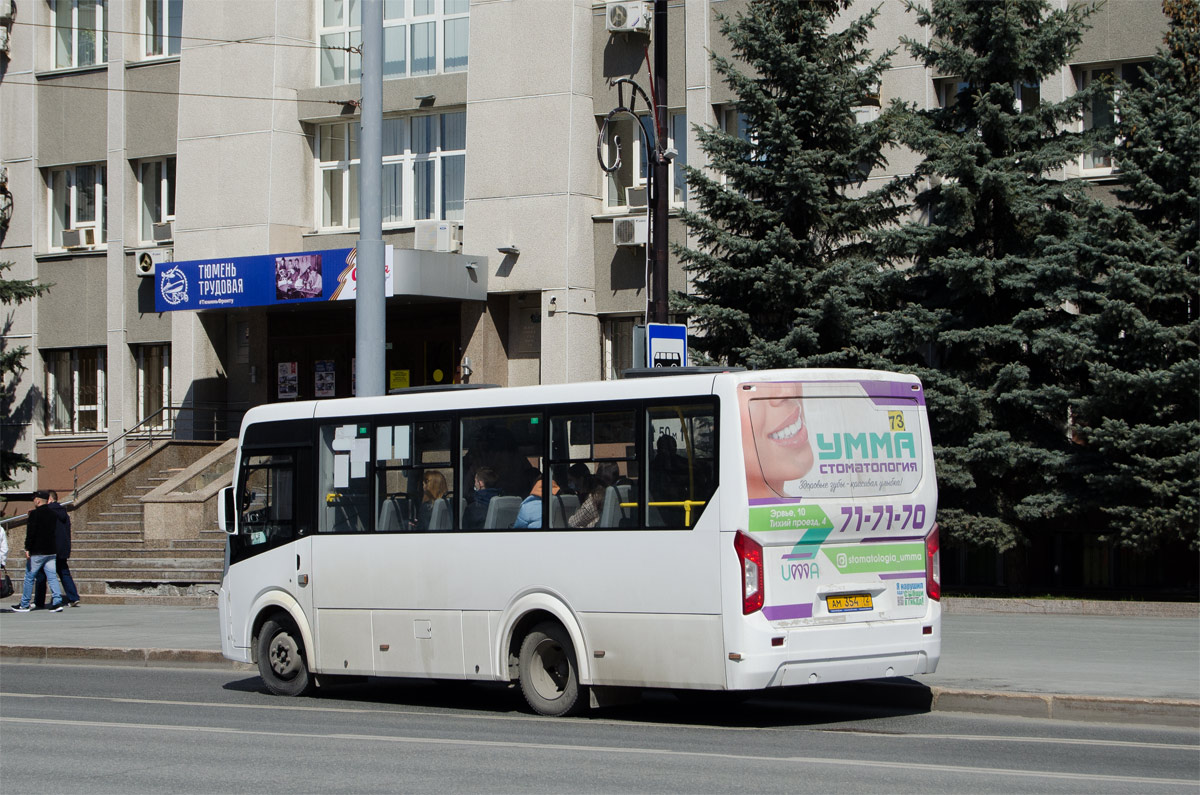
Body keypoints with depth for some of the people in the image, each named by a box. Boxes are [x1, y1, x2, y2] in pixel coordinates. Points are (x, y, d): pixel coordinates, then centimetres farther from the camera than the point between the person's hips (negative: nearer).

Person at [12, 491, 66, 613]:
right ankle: (57, 602, -6)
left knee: (29, 577, 4)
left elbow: (30, 533, -15)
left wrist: (27, 548, -14)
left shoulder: (35, 514, -11)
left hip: (37, 552, -6)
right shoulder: (53, 514, 9)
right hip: (51, 551, 6)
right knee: (52, 577, 4)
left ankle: (24, 605, 8)